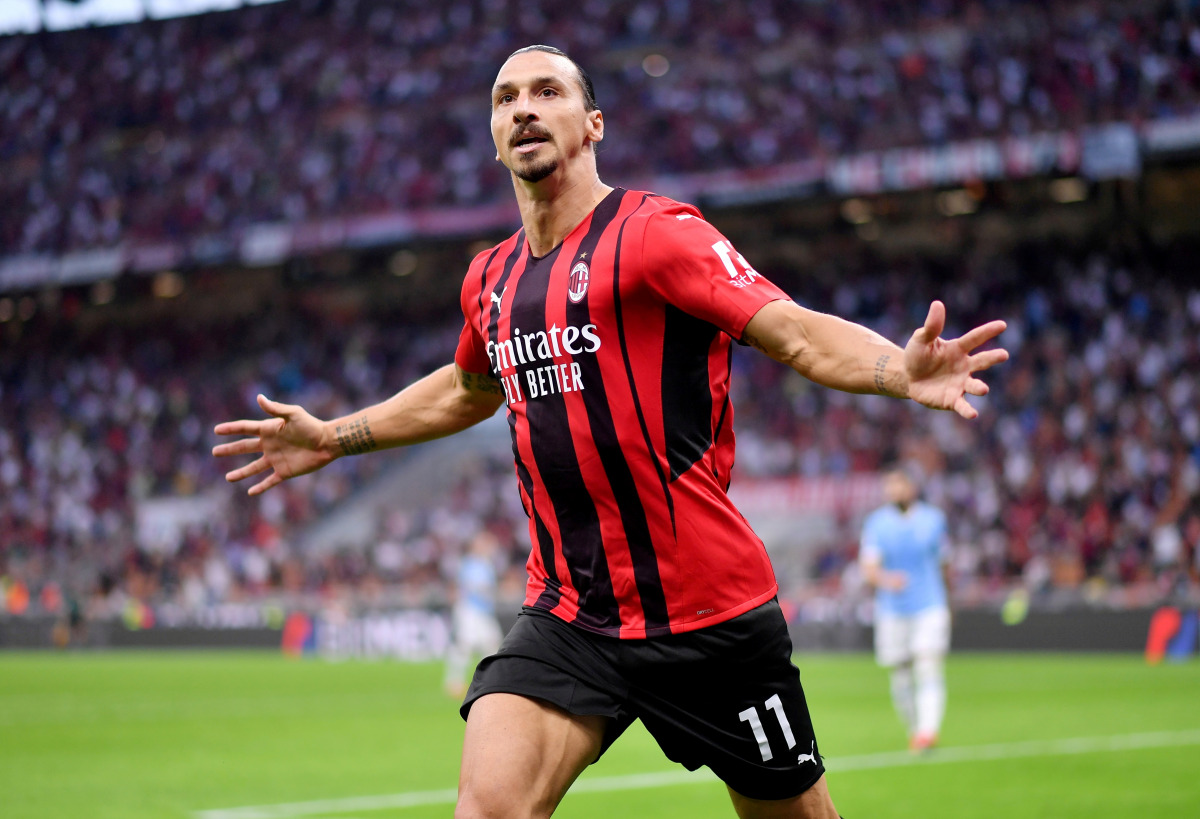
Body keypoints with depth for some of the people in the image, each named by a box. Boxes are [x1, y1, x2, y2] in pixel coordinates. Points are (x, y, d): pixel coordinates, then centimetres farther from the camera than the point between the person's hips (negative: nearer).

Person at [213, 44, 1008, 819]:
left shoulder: (653, 232, -9)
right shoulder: (491, 278, 11)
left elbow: (796, 331, -20)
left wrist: (902, 370, -39)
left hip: (710, 610, -4)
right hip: (565, 615, 5)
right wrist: (334, 437, 36)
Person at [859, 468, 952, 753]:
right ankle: (913, 729, 20)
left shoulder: (934, 518, 7)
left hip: (930, 606, 0)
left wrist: (946, 600, 27)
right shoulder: (876, 523, 1)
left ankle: (928, 730, -26)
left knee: (929, 668, -16)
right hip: (892, 610, 0)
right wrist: (885, 579, -33)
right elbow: (868, 569, -11)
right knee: (900, 676, 3)